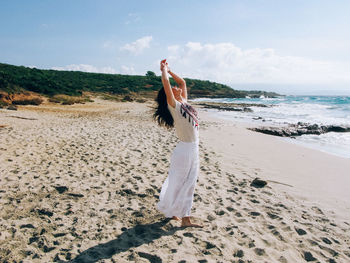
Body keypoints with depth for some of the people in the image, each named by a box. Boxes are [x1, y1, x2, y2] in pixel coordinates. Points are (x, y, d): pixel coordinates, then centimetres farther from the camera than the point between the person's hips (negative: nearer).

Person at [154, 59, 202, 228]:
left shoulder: (184, 102, 9)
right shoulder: (173, 105, -12)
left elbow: (182, 82, 20)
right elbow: (165, 82, -20)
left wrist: (169, 70, 19)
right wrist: (164, 70, -3)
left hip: (193, 151, 8)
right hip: (184, 150, -8)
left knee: (189, 185, 14)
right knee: (176, 183, 7)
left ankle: (185, 218, 26)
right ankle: (168, 210, 27)